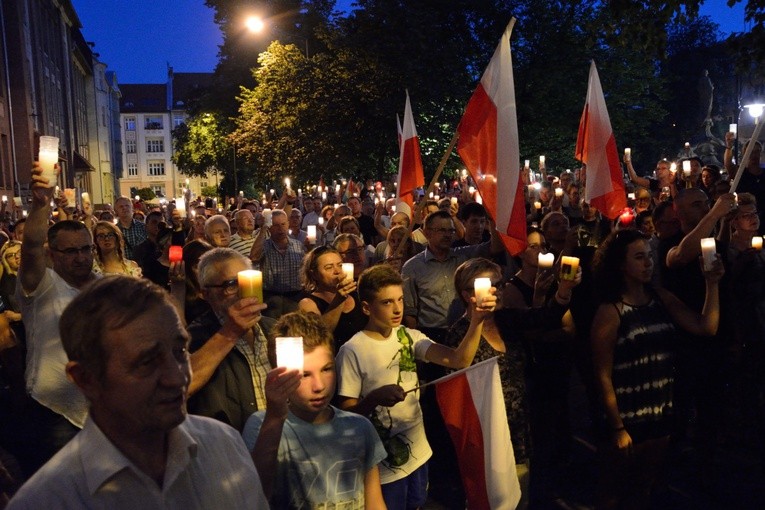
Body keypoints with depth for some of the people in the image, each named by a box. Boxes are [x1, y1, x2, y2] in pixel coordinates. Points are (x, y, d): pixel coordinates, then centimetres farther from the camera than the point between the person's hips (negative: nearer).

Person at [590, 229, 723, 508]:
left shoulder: (662, 299, 2)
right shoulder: (610, 311, -15)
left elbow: (706, 327, -5)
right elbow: (604, 376, -15)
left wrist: (712, 284, -13)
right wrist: (617, 428, -15)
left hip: (661, 417, 5)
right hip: (627, 422, -5)